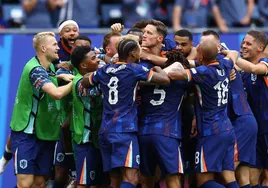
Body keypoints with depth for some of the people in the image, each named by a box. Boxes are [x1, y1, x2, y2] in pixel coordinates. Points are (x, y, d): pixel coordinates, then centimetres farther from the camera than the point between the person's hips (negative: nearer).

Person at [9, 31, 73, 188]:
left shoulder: (50, 67, 8)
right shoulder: (35, 69, -19)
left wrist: (61, 76, 11)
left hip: (45, 133, 8)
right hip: (26, 134, -8)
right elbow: (57, 93, -32)